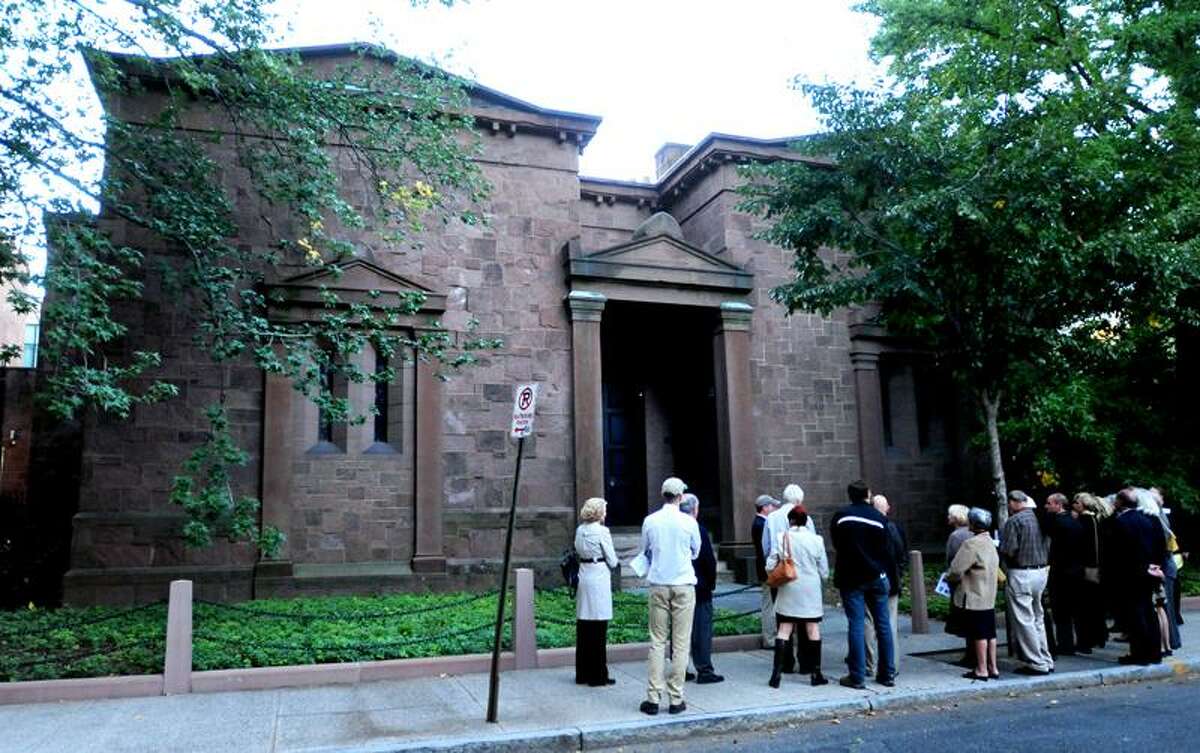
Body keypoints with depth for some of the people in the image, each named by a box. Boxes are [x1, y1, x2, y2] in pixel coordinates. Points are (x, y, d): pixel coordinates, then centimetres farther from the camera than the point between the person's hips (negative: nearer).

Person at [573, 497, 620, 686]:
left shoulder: (580, 530, 8)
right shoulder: (602, 531, -12)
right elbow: (612, 561, -8)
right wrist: (616, 561, 13)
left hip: (583, 576, 7)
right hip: (599, 578, -7)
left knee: (583, 628, 12)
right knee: (598, 629, 0)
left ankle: (582, 674, 21)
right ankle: (597, 675, 6)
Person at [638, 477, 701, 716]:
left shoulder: (650, 521, -1)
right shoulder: (689, 522, -6)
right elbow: (696, 552, 9)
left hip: (658, 585, 2)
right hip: (684, 584, -2)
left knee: (657, 642, 7)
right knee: (680, 643, 4)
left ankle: (653, 698, 6)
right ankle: (676, 699, 7)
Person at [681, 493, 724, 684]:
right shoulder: (698, 529, -15)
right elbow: (709, 560, -14)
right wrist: (711, 582, -1)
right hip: (699, 588, -6)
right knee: (702, 628, 2)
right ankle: (704, 670, 4)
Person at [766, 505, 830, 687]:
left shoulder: (781, 537, -6)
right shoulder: (816, 540, -5)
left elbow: (770, 566, -5)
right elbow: (824, 571, 0)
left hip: (788, 590, 0)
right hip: (811, 590, 0)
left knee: (784, 630, 4)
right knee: (813, 630, 9)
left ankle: (777, 673, -1)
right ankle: (816, 673, 13)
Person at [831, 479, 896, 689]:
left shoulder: (841, 516, -4)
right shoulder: (879, 518, -2)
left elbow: (836, 544, 4)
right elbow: (887, 551, 1)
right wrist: (890, 577, 9)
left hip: (851, 578, -1)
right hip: (876, 577, 2)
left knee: (856, 625, -1)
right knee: (883, 624, 10)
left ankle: (856, 677, 0)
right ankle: (887, 673, 17)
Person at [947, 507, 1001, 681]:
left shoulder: (971, 544, -19)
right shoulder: (990, 543, 10)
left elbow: (956, 570, -22)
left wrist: (948, 577, 1)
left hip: (973, 597, -9)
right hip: (989, 597, 9)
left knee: (979, 634, -1)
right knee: (990, 633, 13)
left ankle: (981, 670, 6)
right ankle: (993, 668, 19)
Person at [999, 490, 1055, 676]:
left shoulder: (1014, 521, -15)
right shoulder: (1039, 518, 6)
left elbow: (1008, 550, -18)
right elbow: (1047, 548, 10)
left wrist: (998, 545, 2)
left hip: (1021, 574, -8)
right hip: (1042, 571, 8)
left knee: (1024, 621, 0)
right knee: (1038, 618, 19)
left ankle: (1037, 663, 3)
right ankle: (1046, 660, 24)